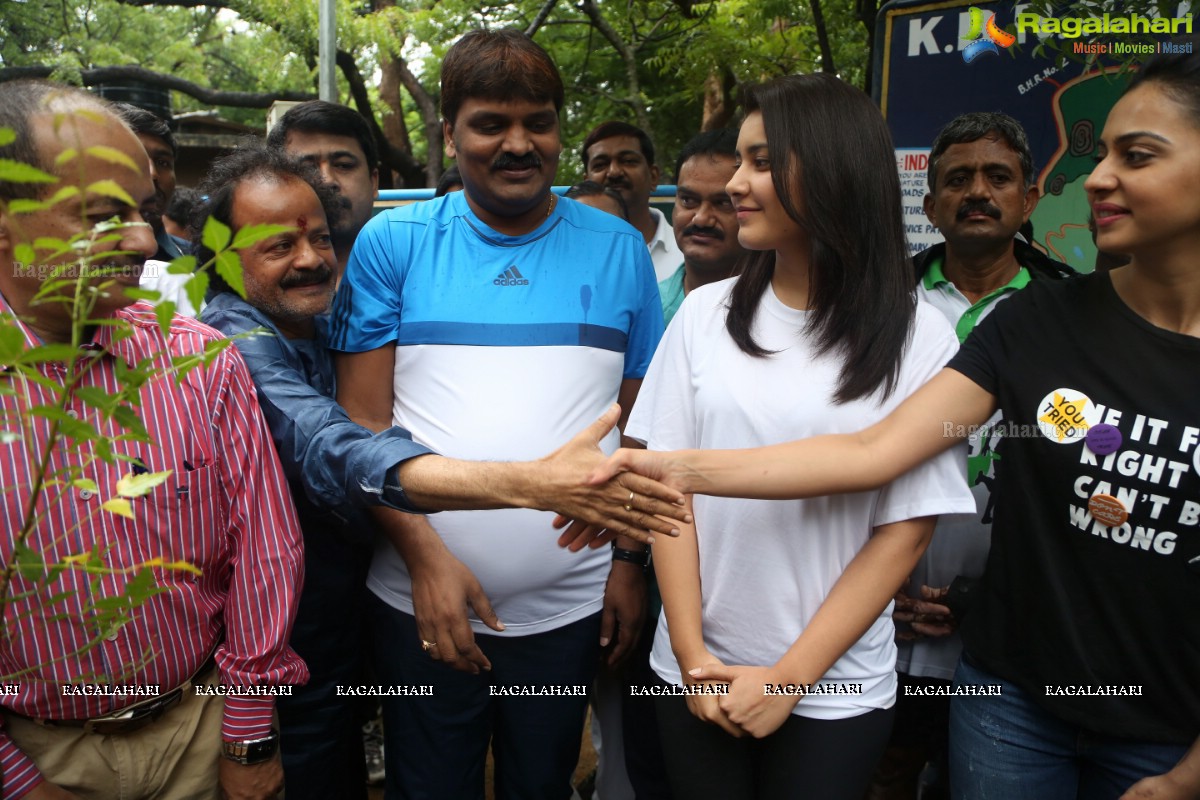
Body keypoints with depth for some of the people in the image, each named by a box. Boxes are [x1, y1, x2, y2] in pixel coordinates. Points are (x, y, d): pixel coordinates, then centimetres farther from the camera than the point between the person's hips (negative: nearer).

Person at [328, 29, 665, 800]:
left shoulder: (619, 250, 0)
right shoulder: (391, 243, -4)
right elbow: (362, 420, -5)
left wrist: (631, 560, 0)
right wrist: (425, 558, -14)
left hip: (570, 606, 1)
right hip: (420, 600, -1)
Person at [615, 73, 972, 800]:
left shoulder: (918, 336, -8)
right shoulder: (706, 312, -2)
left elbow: (906, 529, -7)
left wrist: (790, 677, -10)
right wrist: (692, 653, -6)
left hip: (836, 691, -2)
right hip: (698, 674, 2)